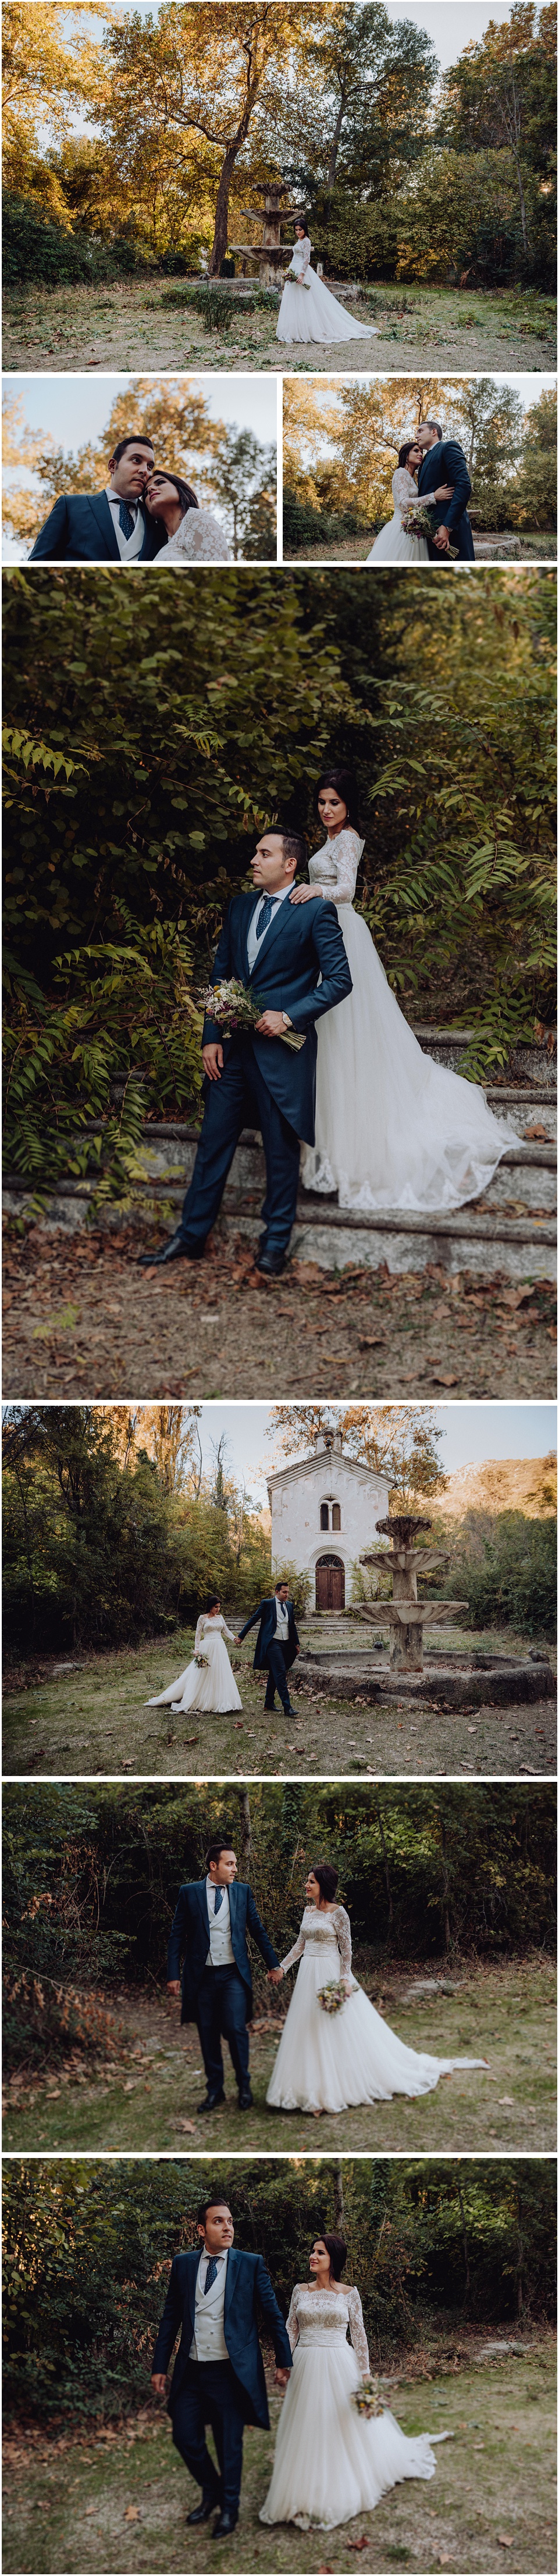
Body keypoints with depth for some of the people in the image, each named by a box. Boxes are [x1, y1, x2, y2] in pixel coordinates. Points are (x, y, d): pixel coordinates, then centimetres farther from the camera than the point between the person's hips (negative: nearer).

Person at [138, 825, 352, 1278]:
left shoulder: (316, 912, -7)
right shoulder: (240, 907, 11)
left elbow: (340, 980, -8)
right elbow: (221, 974, 14)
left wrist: (290, 1015, -16)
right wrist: (211, 1037, 6)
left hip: (281, 1046, -6)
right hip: (233, 1046, 6)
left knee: (281, 1147, 4)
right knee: (214, 1141, 9)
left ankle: (276, 1243, 16)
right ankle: (191, 1237, 17)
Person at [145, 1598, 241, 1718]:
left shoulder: (220, 1617, 12)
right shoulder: (203, 1618, -1)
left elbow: (226, 1630, 11)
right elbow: (198, 1635, -1)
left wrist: (234, 1638, -9)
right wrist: (197, 1650, -8)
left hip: (220, 1649, 5)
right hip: (207, 1649, -5)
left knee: (220, 1675, 2)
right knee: (203, 1675, -2)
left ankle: (218, 1702, 8)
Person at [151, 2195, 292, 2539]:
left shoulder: (251, 2264, -2)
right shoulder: (183, 2265, 5)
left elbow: (273, 2315, 2)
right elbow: (171, 2318, 9)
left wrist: (285, 2362, 1)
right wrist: (160, 2366, 7)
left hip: (232, 2370, -2)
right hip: (191, 2370, 2)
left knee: (230, 2444, 6)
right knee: (185, 2437, 4)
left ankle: (229, 2508, 26)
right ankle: (212, 2492, 30)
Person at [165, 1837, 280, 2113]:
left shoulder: (243, 1893, 6)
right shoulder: (189, 1893, 2)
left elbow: (257, 1931, 12)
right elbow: (177, 1935, 2)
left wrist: (273, 1965, 13)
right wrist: (173, 1975, -2)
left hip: (234, 1974, 0)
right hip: (201, 1975, 0)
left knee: (236, 2029, -9)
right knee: (208, 2035, 6)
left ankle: (244, 2086, 10)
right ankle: (215, 2090, 19)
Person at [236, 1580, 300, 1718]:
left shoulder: (289, 1605, 13)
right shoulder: (267, 1604, -4)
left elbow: (292, 1626, 22)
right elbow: (253, 1619, 0)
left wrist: (296, 1644, 24)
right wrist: (241, 1636, 0)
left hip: (286, 1644, 6)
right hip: (272, 1643, -6)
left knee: (274, 1674, 14)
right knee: (281, 1673, -14)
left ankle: (269, 1702, 24)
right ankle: (287, 1707, -19)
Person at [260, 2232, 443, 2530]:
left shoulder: (349, 2294, -1)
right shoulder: (300, 2291, 4)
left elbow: (359, 2335, 1)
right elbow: (291, 2329, 8)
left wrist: (365, 2375, 0)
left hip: (338, 2367, -2)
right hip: (305, 2368, 2)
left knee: (344, 2426, 4)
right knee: (307, 2430, 5)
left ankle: (344, 2490, 18)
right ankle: (307, 2491, 15)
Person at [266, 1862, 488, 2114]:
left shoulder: (338, 1913, -11)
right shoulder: (309, 1911, 9)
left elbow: (347, 1949, -11)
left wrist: (344, 1980, -18)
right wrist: (281, 1967, 11)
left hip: (330, 1974, -7)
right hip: (309, 1977, 7)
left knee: (341, 2031, -1)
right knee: (310, 2034, 9)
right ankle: (317, 2085, 18)